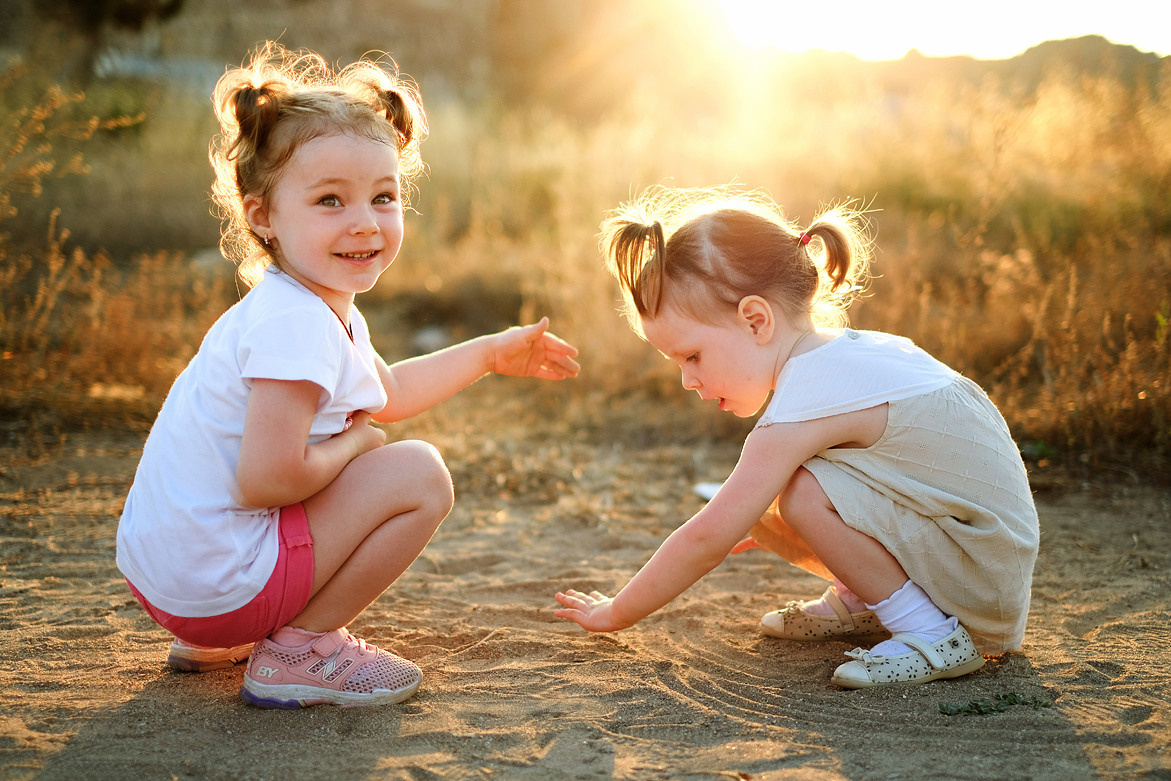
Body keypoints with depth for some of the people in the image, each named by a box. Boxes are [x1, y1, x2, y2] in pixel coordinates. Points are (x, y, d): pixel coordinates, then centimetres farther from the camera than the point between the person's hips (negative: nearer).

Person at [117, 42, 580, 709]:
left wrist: (490, 354, 30)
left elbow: (387, 394, 28)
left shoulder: (323, 307, 10)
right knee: (421, 475, -10)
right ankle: (300, 652, -2)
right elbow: (269, 478, -29)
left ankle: (215, 642, 23)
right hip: (216, 578, -10)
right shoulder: (297, 324, -23)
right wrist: (358, 442, -11)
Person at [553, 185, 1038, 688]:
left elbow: (707, 539, -19)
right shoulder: (851, 350, 5)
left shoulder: (806, 403, -23)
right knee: (760, 504, 1)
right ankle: (859, 602, 19)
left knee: (803, 493, -27)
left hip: (987, 585, -9)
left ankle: (932, 635, -14)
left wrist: (616, 613, -8)